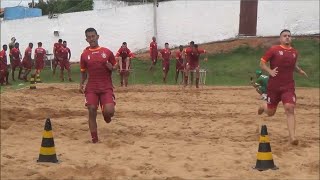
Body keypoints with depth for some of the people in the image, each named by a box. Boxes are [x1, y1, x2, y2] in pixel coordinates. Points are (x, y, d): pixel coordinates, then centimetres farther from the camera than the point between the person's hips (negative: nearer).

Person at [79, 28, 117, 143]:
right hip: (91, 88, 1)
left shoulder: (107, 52, 2)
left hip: (106, 87, -1)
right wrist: (81, 84, -1)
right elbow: (83, 72, 15)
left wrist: (111, 68, -11)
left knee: (109, 111, -17)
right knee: (92, 112, -5)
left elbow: (115, 67, 12)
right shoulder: (84, 54, 5)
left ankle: (106, 115, 23)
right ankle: (94, 139, 7)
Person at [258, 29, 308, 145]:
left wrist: (300, 71, 6)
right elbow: (262, 63, -1)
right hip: (273, 86, -2)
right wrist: (270, 71, -18)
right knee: (270, 112, 10)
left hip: (288, 87, 2)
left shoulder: (294, 52, 9)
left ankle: (292, 137, -18)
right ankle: (263, 106, 48)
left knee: (290, 108, -18)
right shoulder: (273, 50, -5)